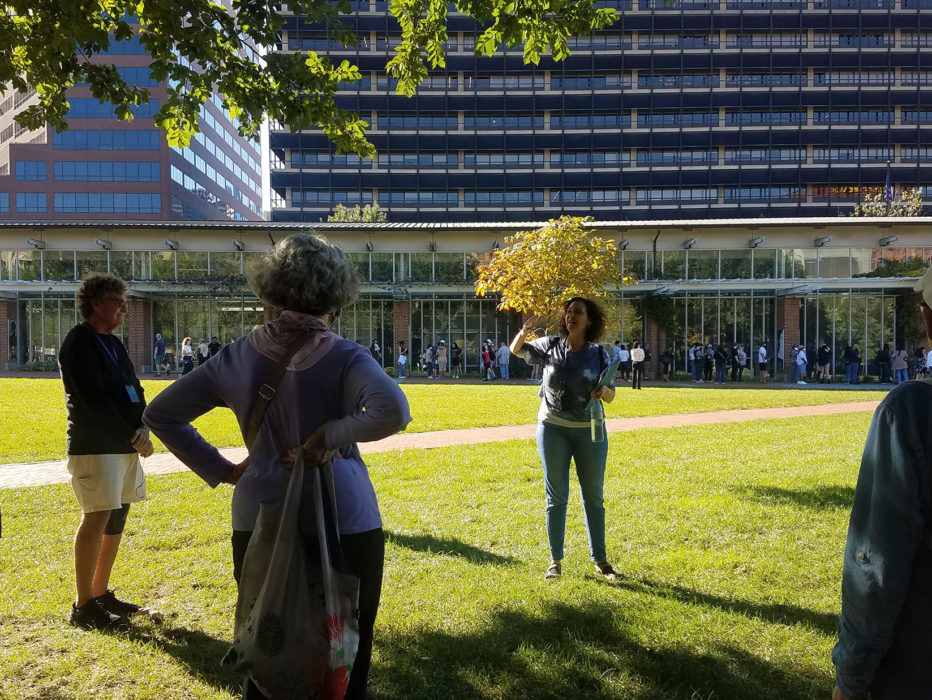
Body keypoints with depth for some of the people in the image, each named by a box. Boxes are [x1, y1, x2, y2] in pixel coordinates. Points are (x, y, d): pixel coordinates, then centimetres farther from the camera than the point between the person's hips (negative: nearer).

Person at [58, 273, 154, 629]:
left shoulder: (113, 343, 17)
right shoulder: (79, 342, -8)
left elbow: (134, 390, 13)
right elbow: (93, 399, -16)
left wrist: (142, 427, -5)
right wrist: (132, 436, -14)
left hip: (125, 445, 8)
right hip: (94, 446, -8)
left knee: (116, 520, 11)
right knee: (98, 519, -8)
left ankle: (101, 593, 22)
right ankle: (83, 606, 2)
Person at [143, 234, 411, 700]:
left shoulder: (239, 356, 0)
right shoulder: (343, 358, -12)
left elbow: (160, 414, 5)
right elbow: (393, 413, -30)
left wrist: (220, 470, 4)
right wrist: (332, 434, -16)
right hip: (342, 524, -3)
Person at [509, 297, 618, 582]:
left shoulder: (598, 354, -3)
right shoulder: (550, 345, -1)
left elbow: (610, 396, 2)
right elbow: (516, 350, 9)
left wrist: (603, 392, -23)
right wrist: (525, 329, -12)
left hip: (589, 431, 0)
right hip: (552, 429, 0)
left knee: (594, 497, 9)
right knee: (556, 497, 7)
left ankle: (600, 560, 21)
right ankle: (555, 561, 17)